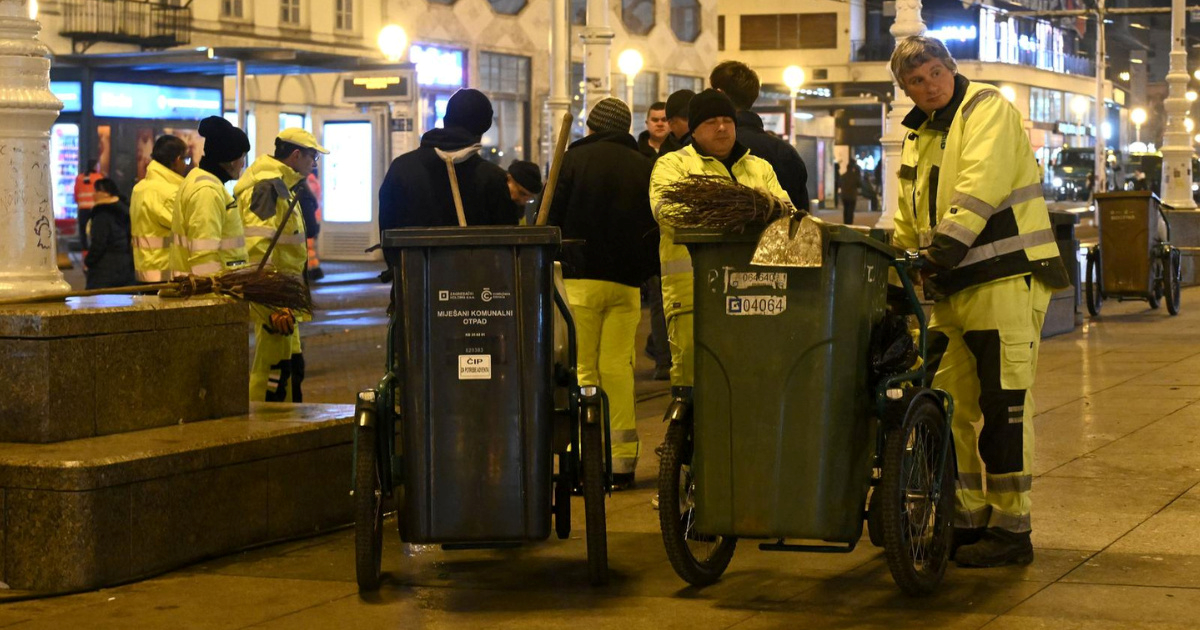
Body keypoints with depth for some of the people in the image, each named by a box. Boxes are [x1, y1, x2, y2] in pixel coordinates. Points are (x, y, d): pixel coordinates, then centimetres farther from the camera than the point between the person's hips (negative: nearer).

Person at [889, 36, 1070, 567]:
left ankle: (1011, 529, 0)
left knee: (1004, 407, -6)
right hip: (954, 288, 9)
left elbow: (981, 185, -19)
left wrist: (948, 243, -26)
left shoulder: (987, 109, -4)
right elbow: (909, 224, 27)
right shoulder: (919, 136, 21)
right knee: (951, 406, 10)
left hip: (1006, 279, -9)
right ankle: (968, 518, 20)